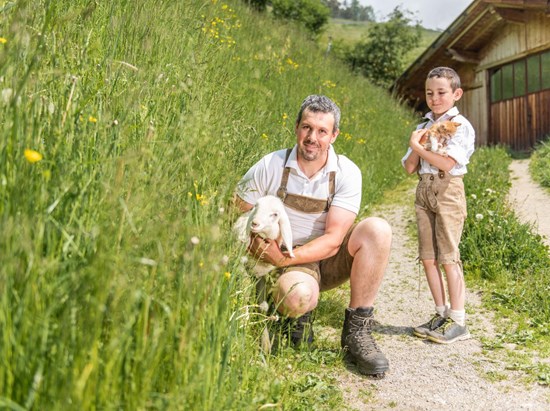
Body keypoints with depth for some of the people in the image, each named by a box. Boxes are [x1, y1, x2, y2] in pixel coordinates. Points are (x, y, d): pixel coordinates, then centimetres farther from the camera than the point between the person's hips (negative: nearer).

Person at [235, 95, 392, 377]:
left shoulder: (346, 173, -10)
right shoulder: (270, 166, -9)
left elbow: (333, 240, -16)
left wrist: (288, 258, -29)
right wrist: (258, 246, -23)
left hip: (328, 259, 2)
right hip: (288, 263, -2)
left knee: (376, 229, -26)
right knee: (299, 295, -38)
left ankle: (356, 332, -17)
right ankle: (299, 317, 4)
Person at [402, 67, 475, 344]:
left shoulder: (460, 126, -5)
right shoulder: (423, 128, 14)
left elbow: (447, 163, -19)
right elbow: (409, 168, 9)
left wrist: (418, 146, -10)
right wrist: (417, 145, -7)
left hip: (448, 191, -6)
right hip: (424, 191, 6)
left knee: (448, 256, -7)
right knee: (427, 257, 5)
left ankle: (458, 321, 0)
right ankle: (441, 314, 16)